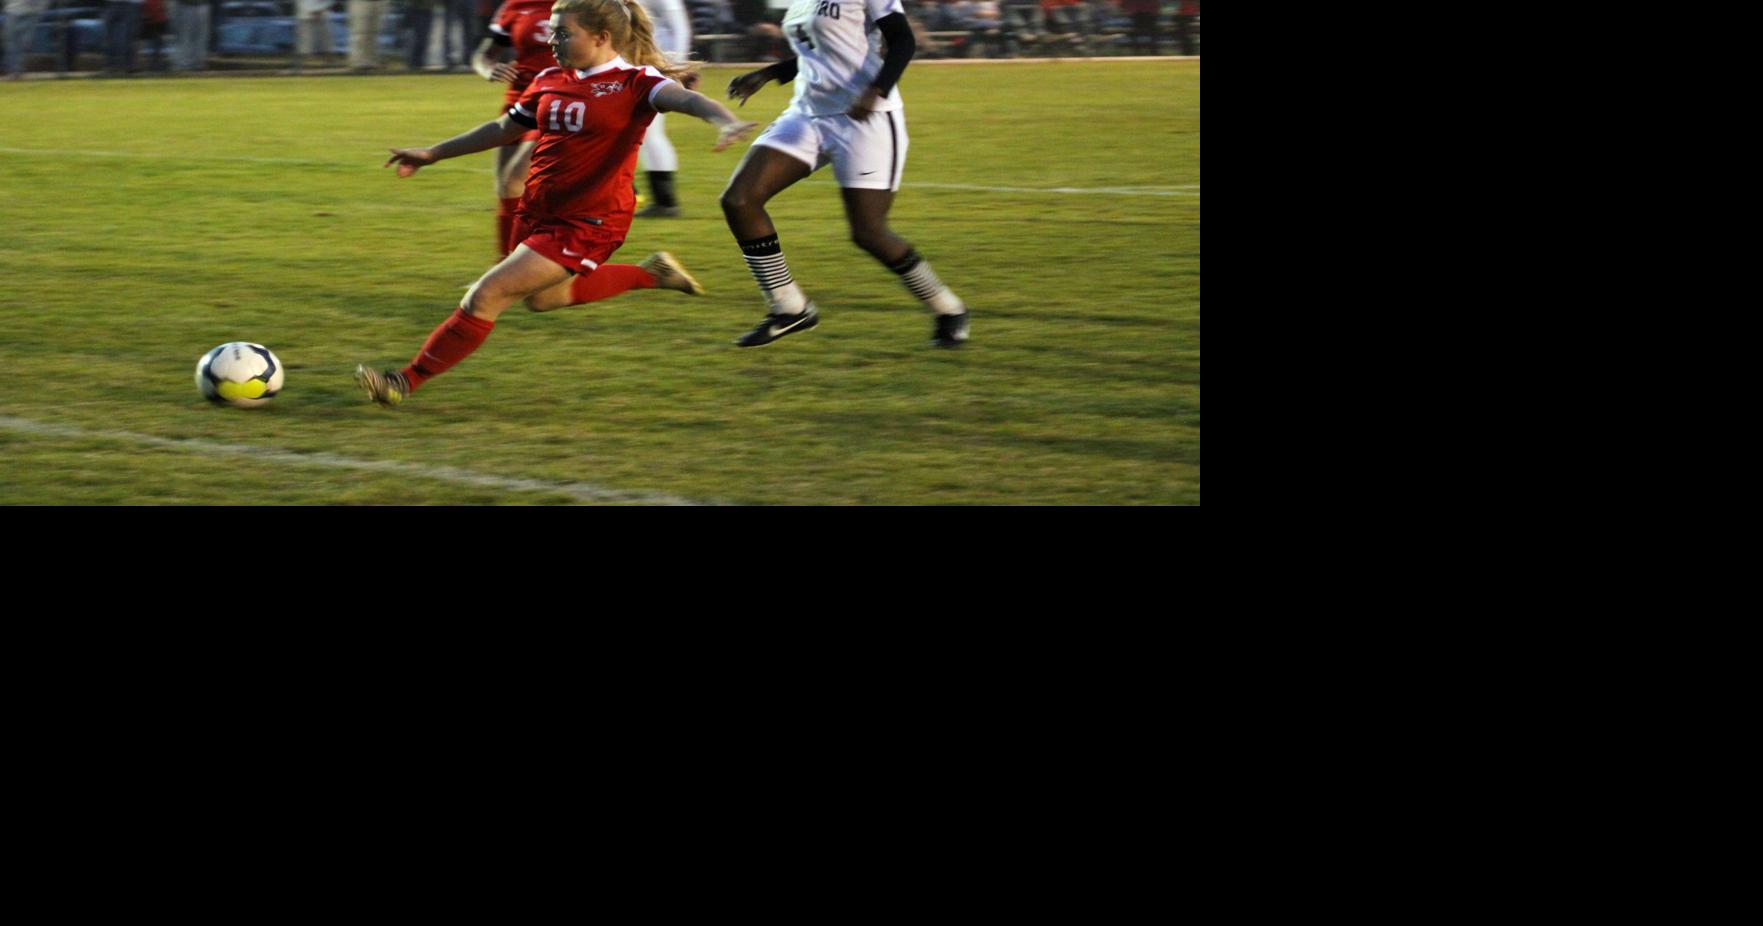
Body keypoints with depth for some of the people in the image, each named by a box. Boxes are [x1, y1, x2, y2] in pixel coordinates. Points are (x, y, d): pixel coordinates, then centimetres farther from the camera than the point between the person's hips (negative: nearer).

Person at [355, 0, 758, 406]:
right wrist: (432, 154, 24)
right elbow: (505, 129, 20)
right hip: (537, 213, 8)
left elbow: (684, 98, -32)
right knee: (542, 298, 30)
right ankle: (649, 273, 40)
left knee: (485, 296, -11)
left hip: (585, 224, -8)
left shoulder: (634, 82, -14)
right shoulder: (550, 81, 6)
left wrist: (725, 121, -55)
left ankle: (408, 380, 0)